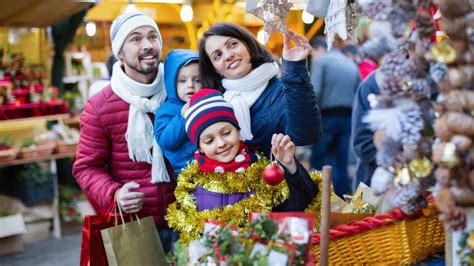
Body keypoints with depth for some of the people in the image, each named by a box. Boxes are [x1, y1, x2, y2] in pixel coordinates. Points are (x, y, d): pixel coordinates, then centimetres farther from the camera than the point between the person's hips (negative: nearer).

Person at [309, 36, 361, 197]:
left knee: (318, 161, 3)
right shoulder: (352, 65, 16)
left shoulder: (320, 61, -2)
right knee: (341, 164, 9)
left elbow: (314, 92, -15)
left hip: (327, 117, -5)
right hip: (348, 117, 5)